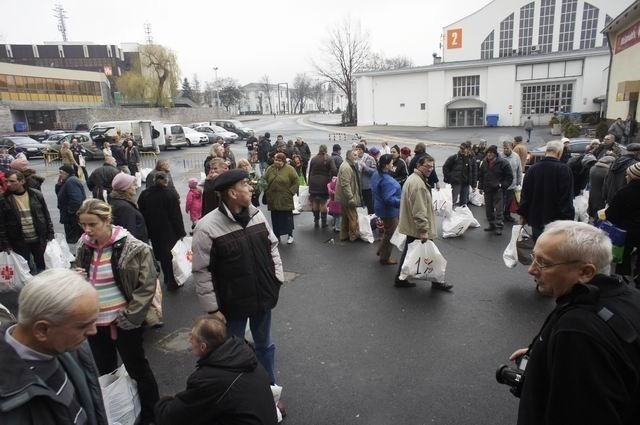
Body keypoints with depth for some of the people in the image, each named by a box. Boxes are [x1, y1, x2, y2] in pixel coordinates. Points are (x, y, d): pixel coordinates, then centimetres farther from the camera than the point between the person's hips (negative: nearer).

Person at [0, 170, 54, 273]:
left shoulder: (36, 195, -3)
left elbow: (46, 216, 3)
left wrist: (50, 235, 2)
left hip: (39, 240, 1)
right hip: (19, 243, -1)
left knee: (43, 267, 15)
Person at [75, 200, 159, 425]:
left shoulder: (132, 247, -18)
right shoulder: (84, 246, 0)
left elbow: (147, 285, -15)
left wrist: (129, 316, -14)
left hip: (123, 322, -5)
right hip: (95, 322, 5)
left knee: (137, 368, 12)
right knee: (103, 371, 22)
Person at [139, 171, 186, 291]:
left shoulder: (144, 194, 1)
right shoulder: (170, 194, -15)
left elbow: (142, 215, 4)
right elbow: (176, 215, -15)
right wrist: (181, 232, -8)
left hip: (154, 232, 5)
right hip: (170, 232, -5)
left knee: (162, 254, 18)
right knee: (171, 254, 7)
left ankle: (167, 279, 31)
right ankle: (172, 282, 11)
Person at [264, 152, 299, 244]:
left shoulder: (290, 169, -5)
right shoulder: (270, 169, 6)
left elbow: (295, 182, -4)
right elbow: (265, 181, 13)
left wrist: (290, 192, -10)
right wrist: (266, 191, 3)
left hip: (285, 200, -3)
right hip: (273, 199, 3)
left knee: (287, 217, 4)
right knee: (275, 218, 10)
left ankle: (290, 235, 19)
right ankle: (276, 236, 22)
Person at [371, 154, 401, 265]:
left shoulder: (376, 175, 2)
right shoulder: (388, 181, -30)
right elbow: (389, 199, -34)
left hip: (380, 208, 9)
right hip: (389, 211, -9)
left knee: (388, 231, 27)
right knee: (390, 234, 8)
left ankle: (381, 251, 38)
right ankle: (385, 258, 21)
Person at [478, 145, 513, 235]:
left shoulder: (502, 163, -9)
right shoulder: (484, 163, 8)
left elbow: (509, 177, -6)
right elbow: (480, 176, 17)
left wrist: (503, 186, -13)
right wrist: (481, 187, 11)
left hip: (498, 190, -6)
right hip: (487, 190, 6)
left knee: (499, 209, -8)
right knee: (488, 209, 11)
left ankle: (499, 226, -4)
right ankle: (492, 224, 23)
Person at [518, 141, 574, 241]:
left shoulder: (533, 168, 3)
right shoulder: (564, 170, -10)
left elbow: (525, 194, 6)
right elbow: (567, 198, -12)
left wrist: (523, 215, 13)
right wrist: (568, 219, -8)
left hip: (536, 218, 4)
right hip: (556, 220, -4)